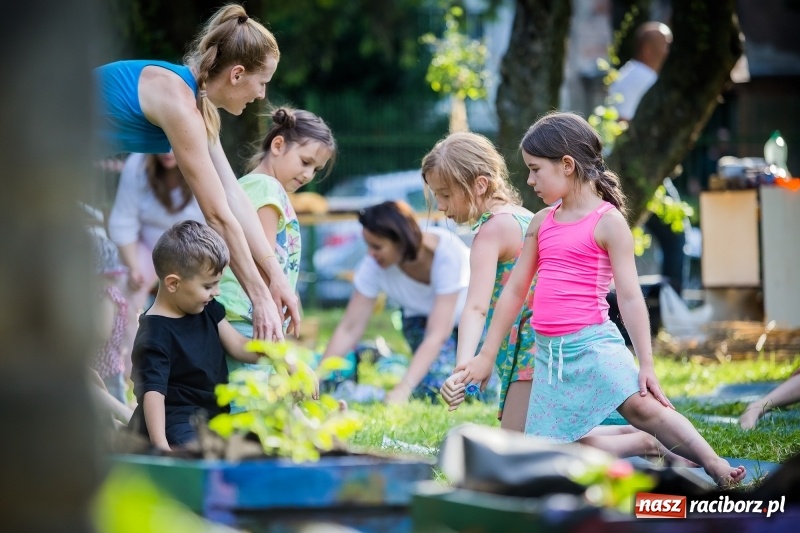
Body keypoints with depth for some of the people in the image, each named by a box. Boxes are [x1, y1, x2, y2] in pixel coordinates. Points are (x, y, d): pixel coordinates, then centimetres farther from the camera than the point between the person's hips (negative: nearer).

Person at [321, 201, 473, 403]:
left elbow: (437, 335, -40)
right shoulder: (373, 267, -29)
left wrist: (403, 389, -47)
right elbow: (349, 330, -22)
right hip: (422, 316, 2)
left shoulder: (447, 253, -38)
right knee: (434, 387, -23)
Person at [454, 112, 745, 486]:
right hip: (548, 351, 6)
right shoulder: (541, 223, 12)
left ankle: (717, 469, -23)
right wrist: (486, 356, 20)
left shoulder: (607, 222, -6)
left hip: (592, 343, -6)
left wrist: (646, 364, -12)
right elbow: (515, 291, 18)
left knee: (642, 406, -29)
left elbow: (629, 297, -8)